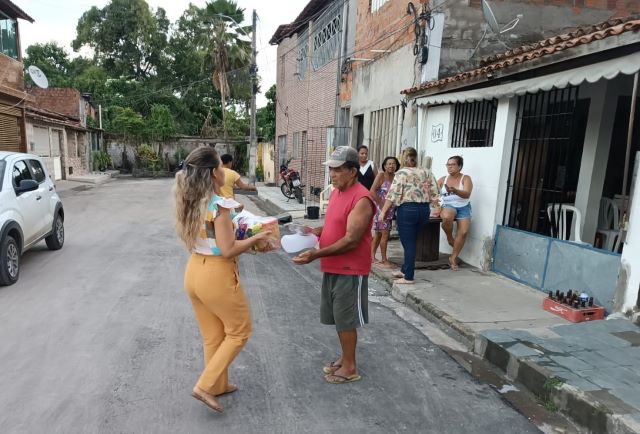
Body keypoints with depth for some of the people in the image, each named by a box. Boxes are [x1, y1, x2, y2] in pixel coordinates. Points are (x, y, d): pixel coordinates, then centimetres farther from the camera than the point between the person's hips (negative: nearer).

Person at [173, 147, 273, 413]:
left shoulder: (190, 202, 3)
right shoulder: (219, 205, -21)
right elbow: (228, 251, -21)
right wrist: (257, 238, -10)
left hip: (194, 271, 8)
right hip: (216, 275, -8)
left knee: (212, 335, 23)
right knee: (239, 331, 13)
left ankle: (218, 385, 39)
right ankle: (205, 386, 13)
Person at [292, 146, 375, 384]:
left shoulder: (361, 199, -21)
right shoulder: (336, 192, 8)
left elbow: (351, 240, -25)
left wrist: (316, 254, -28)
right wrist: (315, 231, 0)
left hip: (350, 270, -9)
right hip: (332, 267, 9)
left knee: (346, 320, 4)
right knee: (338, 318, 18)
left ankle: (350, 368, 20)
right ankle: (344, 357, 35)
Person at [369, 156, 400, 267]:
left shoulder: (396, 177, 6)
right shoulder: (381, 175, -10)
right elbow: (372, 191, -17)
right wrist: (382, 205, -17)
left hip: (389, 210, 6)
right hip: (380, 208, -6)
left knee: (379, 234, 14)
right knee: (385, 233, -6)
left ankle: (372, 256, 25)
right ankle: (384, 260, 4)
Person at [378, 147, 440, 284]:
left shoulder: (402, 173, -6)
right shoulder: (427, 172, 10)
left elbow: (393, 194, -12)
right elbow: (434, 192, 9)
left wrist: (383, 212, -10)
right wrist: (437, 207, 23)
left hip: (407, 209, -6)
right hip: (424, 210, 6)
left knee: (408, 244, 1)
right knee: (411, 242, 18)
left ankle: (408, 277, 8)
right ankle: (405, 270, 29)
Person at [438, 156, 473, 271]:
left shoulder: (466, 178, -2)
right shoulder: (442, 179, 6)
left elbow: (467, 194, -19)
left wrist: (454, 190, -38)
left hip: (463, 207, 0)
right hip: (448, 206, 0)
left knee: (463, 232, -16)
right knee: (446, 217, -36)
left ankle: (453, 257, 0)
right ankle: (449, 237, -4)